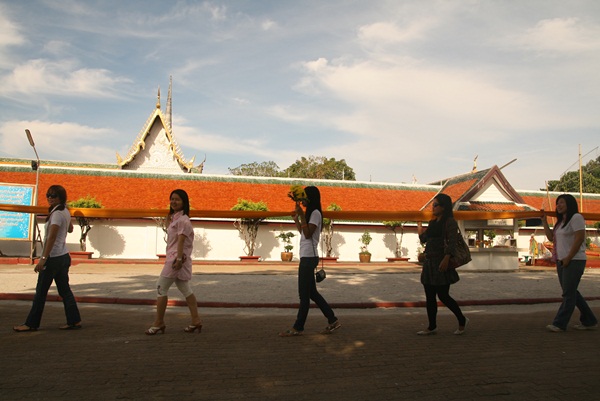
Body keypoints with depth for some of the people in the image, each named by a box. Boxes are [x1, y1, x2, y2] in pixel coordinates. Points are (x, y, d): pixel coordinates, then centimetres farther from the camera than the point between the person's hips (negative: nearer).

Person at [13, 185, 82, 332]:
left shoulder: (57, 214, -16)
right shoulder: (65, 212, 10)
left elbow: (51, 237, -23)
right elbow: (70, 229, 28)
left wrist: (43, 258, -26)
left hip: (54, 257, -9)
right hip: (64, 256, 9)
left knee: (41, 292, 2)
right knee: (64, 290, 11)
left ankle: (31, 324, 11)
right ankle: (74, 321, 11)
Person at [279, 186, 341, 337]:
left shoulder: (315, 213, -10)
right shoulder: (309, 213, 19)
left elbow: (307, 234, -18)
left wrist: (302, 215, -20)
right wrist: (296, 219, 22)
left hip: (309, 257, -10)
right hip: (307, 257, 10)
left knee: (304, 294, -3)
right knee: (311, 292, 13)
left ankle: (298, 328, 4)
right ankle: (333, 321, 18)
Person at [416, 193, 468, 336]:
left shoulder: (450, 222, -8)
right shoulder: (432, 223, 16)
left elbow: (452, 242, -18)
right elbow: (423, 239, 21)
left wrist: (446, 259, -28)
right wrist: (419, 224, 21)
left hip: (441, 264, -8)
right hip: (429, 263, 8)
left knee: (443, 296, -4)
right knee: (430, 297, 9)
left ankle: (462, 320, 18)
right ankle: (432, 327, 17)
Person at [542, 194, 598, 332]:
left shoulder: (576, 217, -9)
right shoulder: (561, 221, 18)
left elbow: (579, 238, -17)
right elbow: (551, 237, 14)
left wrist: (568, 258, -17)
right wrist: (544, 221, 9)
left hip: (574, 261, -10)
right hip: (561, 262, 10)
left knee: (568, 294, -5)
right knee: (571, 293, 13)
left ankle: (560, 324, -3)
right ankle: (589, 321, 23)